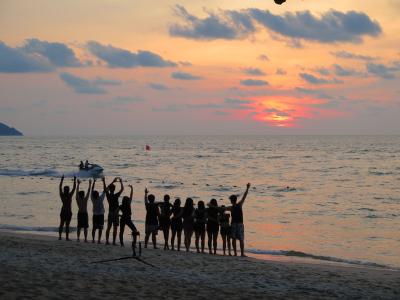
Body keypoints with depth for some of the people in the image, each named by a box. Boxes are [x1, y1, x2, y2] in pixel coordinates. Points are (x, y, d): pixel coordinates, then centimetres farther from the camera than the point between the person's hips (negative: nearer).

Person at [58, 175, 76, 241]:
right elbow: (74, 188, -8)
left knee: (61, 224, 11)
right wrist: (74, 180, -1)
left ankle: (60, 236, 10)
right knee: (67, 225, -3)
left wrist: (62, 180, 16)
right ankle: (67, 237, -5)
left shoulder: (62, 195, -4)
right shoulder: (70, 195, -13)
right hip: (68, 212, -4)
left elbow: (60, 187, 8)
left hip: (63, 211, 4)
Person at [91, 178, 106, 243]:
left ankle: (93, 239, 4)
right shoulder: (101, 198, -18)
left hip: (95, 215, 4)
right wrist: (104, 181, -10)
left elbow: (92, 189, 0)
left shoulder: (93, 199, -9)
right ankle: (99, 240, -7)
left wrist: (94, 181, 4)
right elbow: (104, 190, -14)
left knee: (94, 228, 9)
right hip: (101, 215, -4)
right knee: (100, 228, -2)